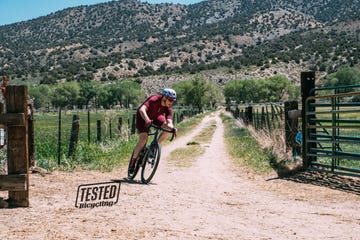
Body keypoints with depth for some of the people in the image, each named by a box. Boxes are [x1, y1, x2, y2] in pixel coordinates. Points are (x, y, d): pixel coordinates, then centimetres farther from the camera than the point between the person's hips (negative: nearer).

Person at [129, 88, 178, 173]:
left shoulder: (168, 108, -21)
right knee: (143, 138, -22)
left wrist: (173, 128, -51)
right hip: (143, 117, -5)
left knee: (169, 128, -17)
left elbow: (169, 121, -28)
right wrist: (147, 120, -66)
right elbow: (142, 110, -49)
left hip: (155, 117, 6)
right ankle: (133, 162, -9)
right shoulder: (154, 99, -35)